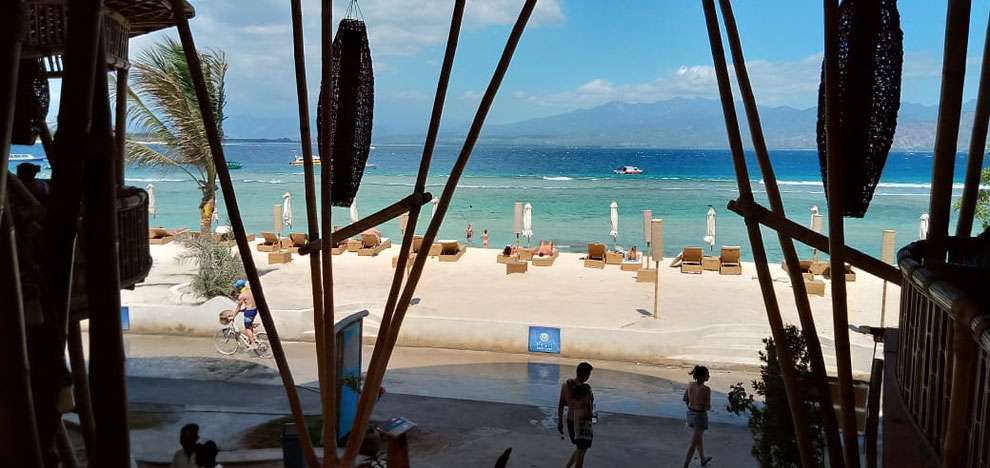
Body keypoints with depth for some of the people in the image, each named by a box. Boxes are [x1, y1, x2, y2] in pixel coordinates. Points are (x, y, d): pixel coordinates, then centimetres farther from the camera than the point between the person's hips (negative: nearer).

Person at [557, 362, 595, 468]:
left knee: (579, 449, 27)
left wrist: (560, 421, 15)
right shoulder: (585, 389, -23)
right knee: (580, 454, 7)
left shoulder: (565, 385, -3)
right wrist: (594, 415, 1)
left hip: (570, 421, 7)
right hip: (583, 423, -7)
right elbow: (588, 411, -21)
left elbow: (560, 405, 4)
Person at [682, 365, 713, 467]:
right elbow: (708, 407, -19)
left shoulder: (690, 384, -9)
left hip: (690, 413, 7)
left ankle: (703, 459, 49)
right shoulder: (706, 389, -26)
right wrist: (708, 404, 4)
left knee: (699, 437, 29)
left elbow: (685, 399, 5)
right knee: (693, 444, 4)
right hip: (700, 416, -7)